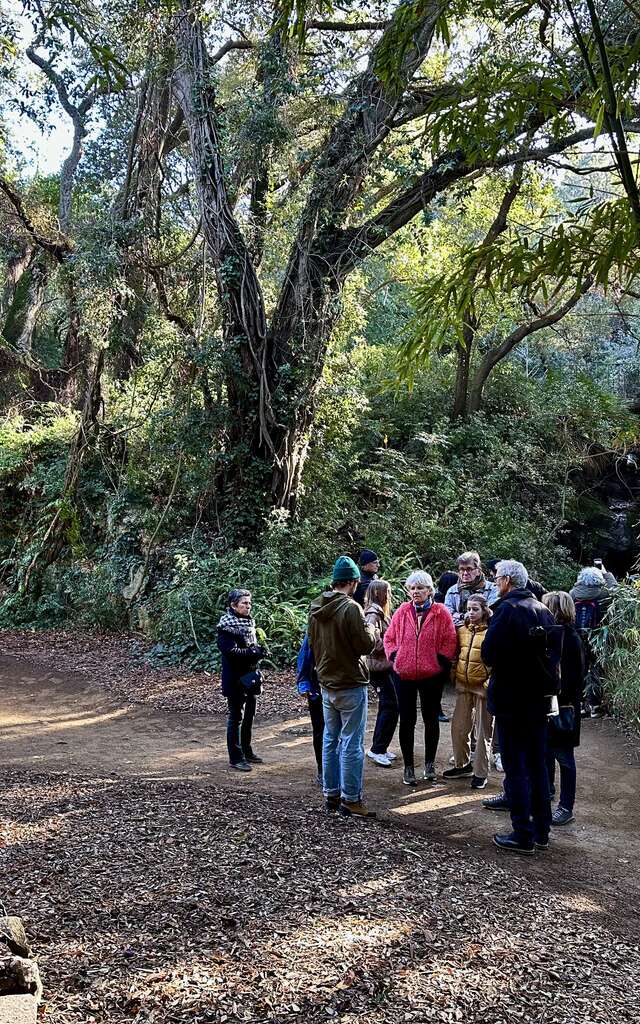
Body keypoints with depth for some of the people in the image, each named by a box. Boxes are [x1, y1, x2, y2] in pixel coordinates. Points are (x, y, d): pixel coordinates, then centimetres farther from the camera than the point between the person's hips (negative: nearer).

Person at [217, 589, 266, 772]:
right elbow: (230, 651, -24)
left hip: (250, 677, 8)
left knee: (249, 716, 16)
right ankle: (235, 758, 8)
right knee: (236, 717, 0)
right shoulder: (227, 626, -15)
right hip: (235, 679, -8)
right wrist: (253, 652, -22)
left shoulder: (249, 622, 11)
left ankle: (247, 751, 29)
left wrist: (259, 650, -1)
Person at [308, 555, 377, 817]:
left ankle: (331, 795, 23)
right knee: (352, 744, 1)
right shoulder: (351, 607, -19)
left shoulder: (315, 608, 4)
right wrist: (370, 626, 0)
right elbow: (366, 645, -17)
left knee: (330, 740, 15)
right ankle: (351, 799, 7)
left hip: (326, 684, 7)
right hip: (351, 685, -7)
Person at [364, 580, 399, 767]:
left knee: (386, 706, 15)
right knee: (390, 707, -9)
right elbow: (375, 642, -24)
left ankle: (379, 747, 22)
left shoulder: (379, 612, 15)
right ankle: (377, 749, -3)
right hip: (378, 667, -10)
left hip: (383, 666, 10)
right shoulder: (373, 613, -16)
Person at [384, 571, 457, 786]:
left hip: (432, 674, -1)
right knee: (407, 720, 6)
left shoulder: (441, 613, -4)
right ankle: (408, 767, 17)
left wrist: (441, 660, -11)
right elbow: (389, 638, 8)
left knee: (431, 719, 12)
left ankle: (430, 764, 28)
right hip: (404, 674, 1)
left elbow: (450, 641, -4)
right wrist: (394, 656, -3)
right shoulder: (401, 612, 1)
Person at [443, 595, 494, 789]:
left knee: (483, 731, 5)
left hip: (483, 686, -5)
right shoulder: (462, 630, 8)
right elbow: (455, 653, 19)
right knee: (458, 727, 11)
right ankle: (462, 765, 28)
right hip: (463, 685, 5)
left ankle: (480, 773, 14)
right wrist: (454, 673, 10)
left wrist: (490, 682, -14)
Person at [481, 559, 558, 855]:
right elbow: (552, 653, 13)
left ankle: (522, 836, 6)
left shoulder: (507, 609, -17)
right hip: (539, 700, 7)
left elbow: (488, 654, -20)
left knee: (515, 769, 1)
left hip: (511, 700, -7)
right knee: (537, 766, 15)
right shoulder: (543, 611, 6)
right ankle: (541, 832, 23)